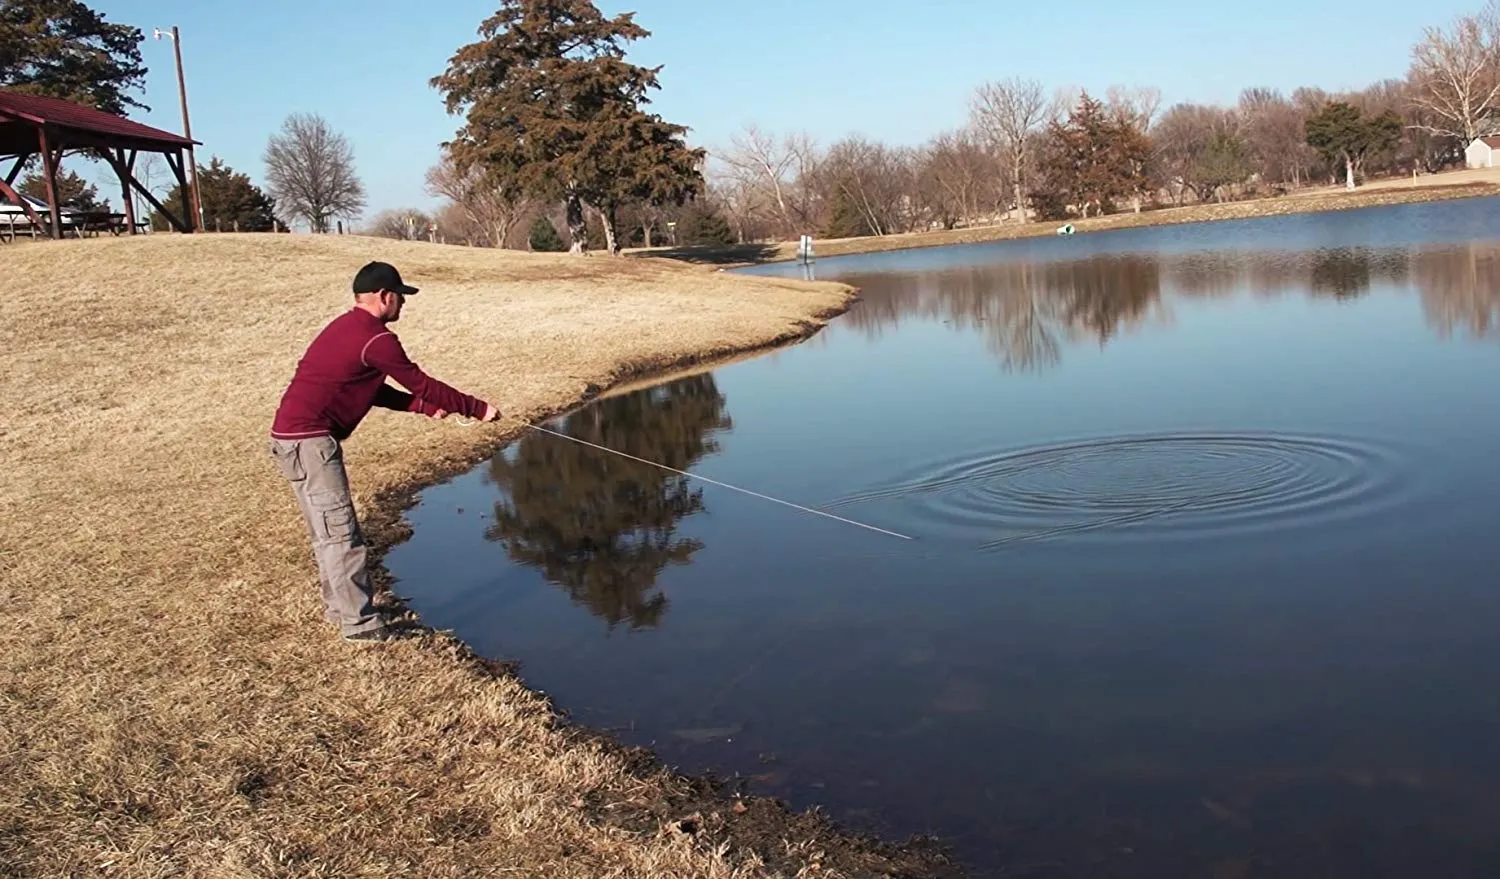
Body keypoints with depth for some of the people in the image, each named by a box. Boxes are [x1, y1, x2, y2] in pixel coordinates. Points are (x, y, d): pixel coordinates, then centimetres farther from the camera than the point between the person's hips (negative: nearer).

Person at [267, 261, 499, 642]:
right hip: (309, 439, -10)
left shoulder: (346, 327, 18)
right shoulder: (375, 337, -13)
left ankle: (339, 605, 29)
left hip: (293, 436, 10)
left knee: (328, 529, 18)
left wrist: (427, 407, 15)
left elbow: (373, 391, 22)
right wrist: (477, 408, 0)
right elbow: (420, 383, -9)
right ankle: (360, 622, -2)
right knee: (340, 531, -6)